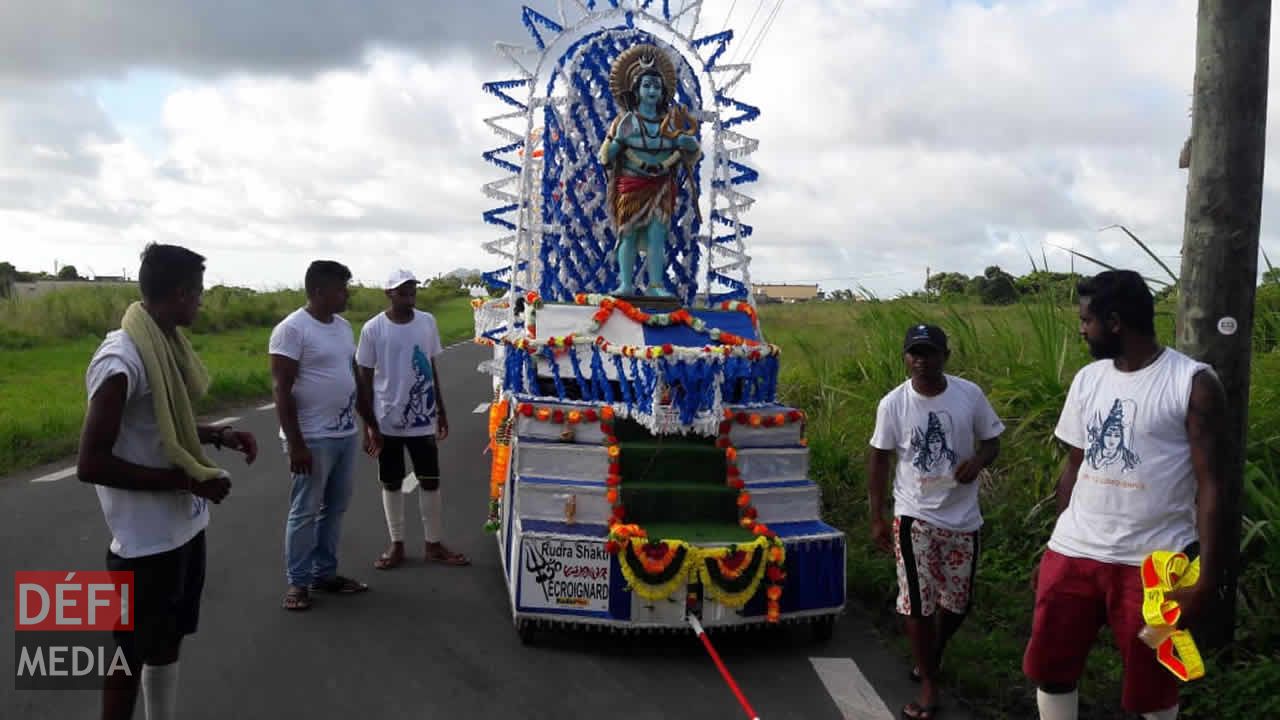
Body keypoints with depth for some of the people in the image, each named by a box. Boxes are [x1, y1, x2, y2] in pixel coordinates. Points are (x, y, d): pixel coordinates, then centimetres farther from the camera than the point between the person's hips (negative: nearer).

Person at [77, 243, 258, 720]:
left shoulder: (167, 344, 4)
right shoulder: (122, 362, -24)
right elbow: (91, 465, -24)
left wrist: (218, 435, 2)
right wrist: (186, 479, -20)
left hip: (185, 524, 9)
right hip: (148, 539, -9)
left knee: (168, 641, 22)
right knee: (131, 654, 8)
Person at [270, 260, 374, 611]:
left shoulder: (343, 326, 11)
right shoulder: (292, 329, -14)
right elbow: (281, 389, -16)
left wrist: (370, 422, 18)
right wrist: (295, 442, -20)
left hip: (345, 433, 8)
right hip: (313, 438, -8)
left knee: (335, 508, 15)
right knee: (305, 512, 2)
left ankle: (325, 573, 27)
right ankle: (297, 581, 15)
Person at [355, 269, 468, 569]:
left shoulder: (427, 322, 1)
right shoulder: (373, 329, -9)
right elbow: (364, 379, -4)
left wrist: (441, 412, 11)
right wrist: (368, 426, -7)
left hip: (422, 419, 2)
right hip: (388, 421, -2)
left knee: (430, 481, 7)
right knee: (392, 483, 10)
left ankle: (433, 544, 21)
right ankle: (397, 545, 23)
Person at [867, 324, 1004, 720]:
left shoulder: (969, 394, -7)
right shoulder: (893, 404, -8)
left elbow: (992, 440, 6)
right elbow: (879, 459, 0)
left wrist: (978, 461, -18)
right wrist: (877, 517, -2)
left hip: (962, 516, 2)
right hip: (915, 516, -2)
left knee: (957, 600, 14)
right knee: (917, 602, 0)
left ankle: (933, 655, 43)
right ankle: (928, 683, 17)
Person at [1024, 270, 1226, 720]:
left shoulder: (1193, 383, -9)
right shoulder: (1087, 379, 7)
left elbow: (1209, 482, -10)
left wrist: (1207, 576, -15)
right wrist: (1054, 548, 11)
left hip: (1153, 562, -5)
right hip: (1074, 552, 5)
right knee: (1050, 669, 11)